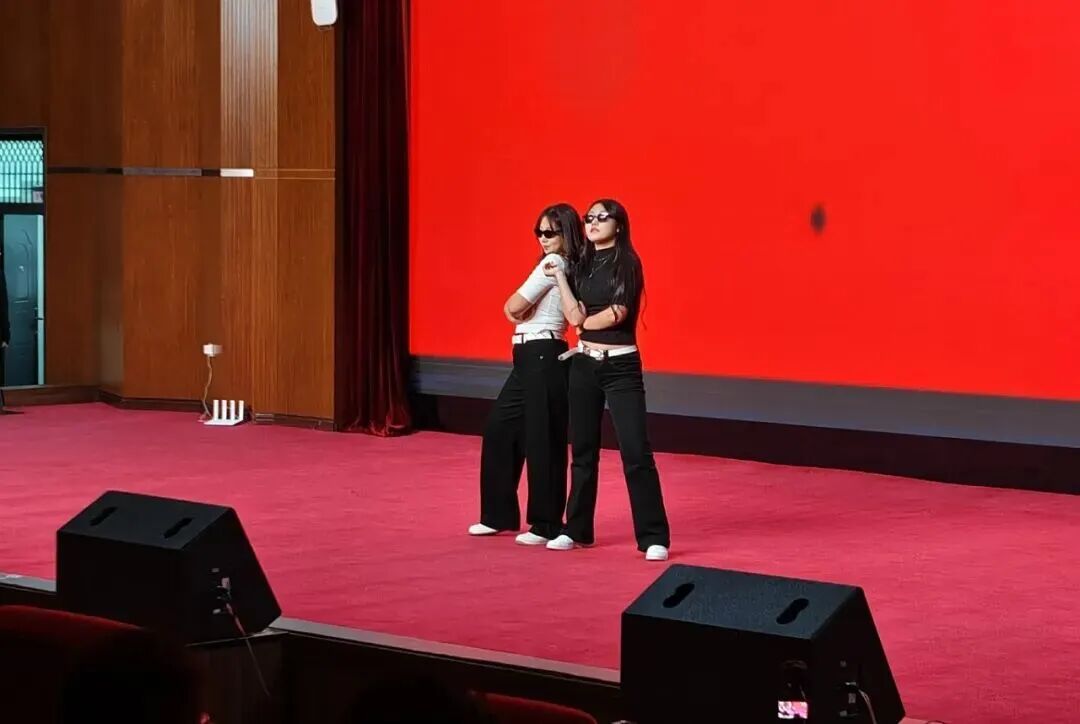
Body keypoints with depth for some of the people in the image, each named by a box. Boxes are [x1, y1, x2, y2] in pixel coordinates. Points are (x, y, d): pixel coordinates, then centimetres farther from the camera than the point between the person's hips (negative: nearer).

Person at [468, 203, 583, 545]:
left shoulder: (553, 263, -13)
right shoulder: (564, 267, 15)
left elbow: (513, 308, -13)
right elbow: (515, 310, 16)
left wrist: (521, 310, 6)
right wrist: (521, 312, -4)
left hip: (543, 357, -10)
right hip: (530, 357, 10)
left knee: (541, 439, -4)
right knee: (499, 429, 13)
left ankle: (547, 525, 3)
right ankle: (499, 514, 20)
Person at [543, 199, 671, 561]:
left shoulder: (626, 264, -6)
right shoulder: (580, 266, 9)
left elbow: (616, 315, -16)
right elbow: (574, 317, -2)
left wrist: (585, 323, 1)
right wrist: (559, 275, -1)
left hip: (620, 366, -6)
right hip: (584, 365, 6)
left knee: (635, 451, -9)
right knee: (583, 449, 11)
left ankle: (654, 537, -8)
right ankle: (577, 529, 21)